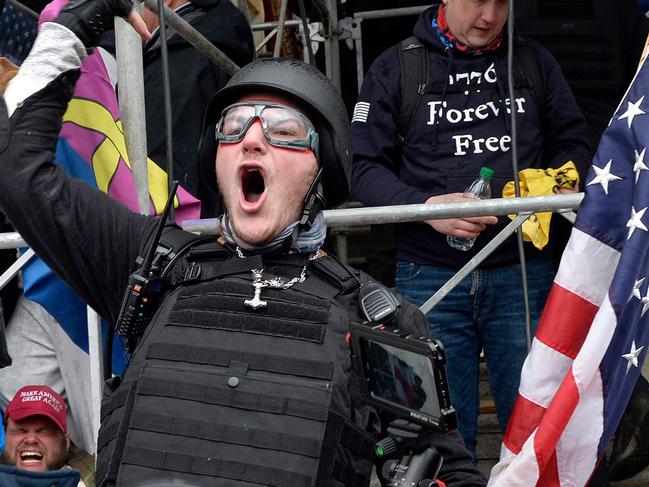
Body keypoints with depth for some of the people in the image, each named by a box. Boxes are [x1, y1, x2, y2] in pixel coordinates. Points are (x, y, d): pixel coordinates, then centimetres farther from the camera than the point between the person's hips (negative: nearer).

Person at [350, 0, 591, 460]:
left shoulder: (534, 62, 13)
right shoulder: (395, 68, 5)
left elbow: (572, 144, 16)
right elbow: (366, 168, 1)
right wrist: (426, 206, -17)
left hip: (522, 275, 1)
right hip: (432, 279, -1)